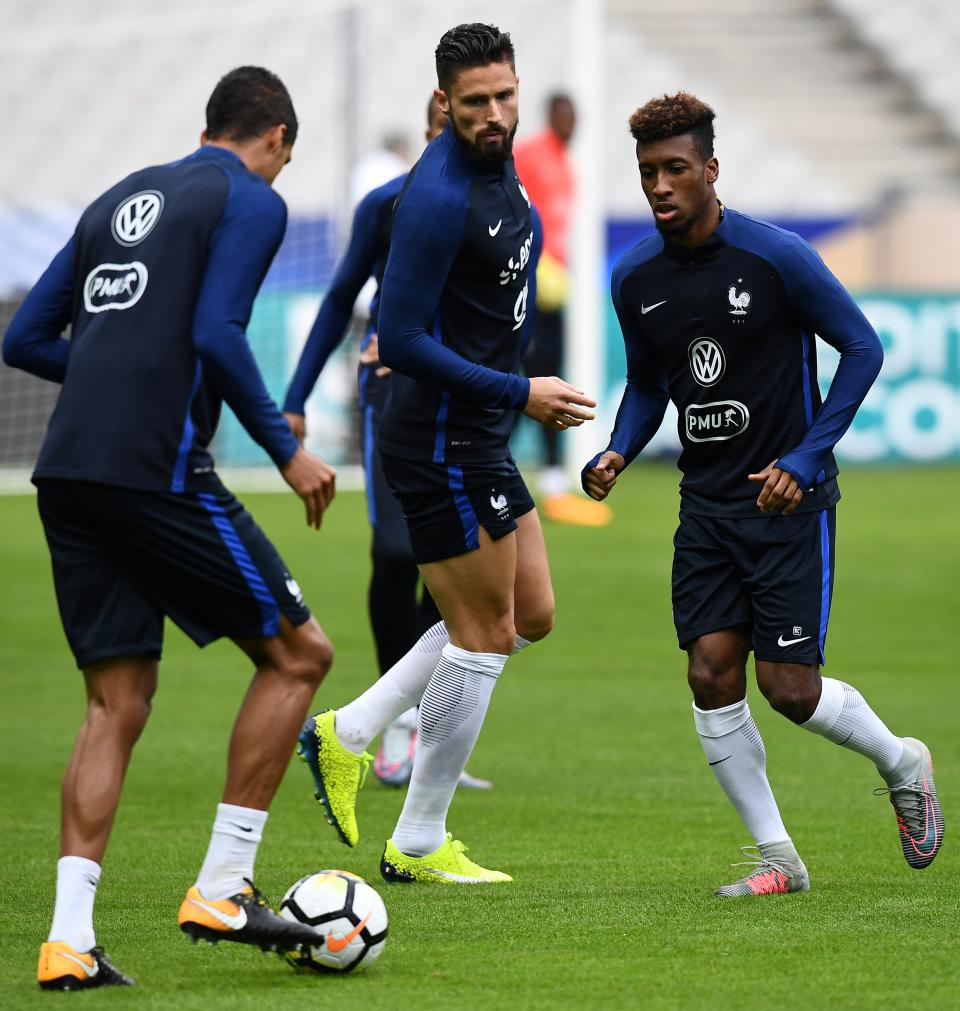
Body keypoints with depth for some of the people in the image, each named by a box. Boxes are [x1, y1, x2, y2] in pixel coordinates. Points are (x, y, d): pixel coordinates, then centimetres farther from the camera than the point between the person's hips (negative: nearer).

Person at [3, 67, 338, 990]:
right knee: (297, 653, 7)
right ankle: (222, 889, 3)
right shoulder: (251, 202, 1)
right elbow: (216, 335, -13)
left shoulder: (121, 200, 22)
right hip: (157, 470, -7)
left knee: (117, 703, 10)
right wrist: (286, 449, -5)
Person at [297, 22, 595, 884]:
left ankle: (348, 734, 18)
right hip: (443, 444, -10)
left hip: (479, 439, 10)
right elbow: (402, 341, -24)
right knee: (484, 634, -1)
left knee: (530, 616, 16)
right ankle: (419, 845, 10)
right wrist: (518, 392, -22)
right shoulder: (441, 195, -23)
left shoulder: (499, 164, 7)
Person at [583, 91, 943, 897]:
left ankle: (901, 763, 24)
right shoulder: (636, 280, 1)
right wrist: (617, 455, -5)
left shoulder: (775, 257, -15)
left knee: (790, 687, -6)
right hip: (707, 503, 5)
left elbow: (862, 347, -8)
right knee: (712, 674, -5)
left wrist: (804, 459, -15)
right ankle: (776, 857, 7)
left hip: (789, 498, -5)